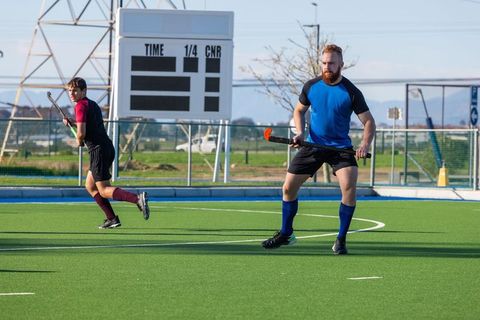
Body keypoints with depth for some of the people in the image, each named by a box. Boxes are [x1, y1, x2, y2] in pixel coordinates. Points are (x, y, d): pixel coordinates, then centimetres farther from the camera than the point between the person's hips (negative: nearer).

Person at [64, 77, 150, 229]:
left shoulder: (81, 106, -10)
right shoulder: (93, 104, 19)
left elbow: (81, 133, -20)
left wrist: (79, 141, 3)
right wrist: (71, 123, 20)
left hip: (98, 150, -9)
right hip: (107, 147, 9)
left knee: (104, 190, -8)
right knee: (90, 186, 18)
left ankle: (137, 198, -26)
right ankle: (111, 219, 13)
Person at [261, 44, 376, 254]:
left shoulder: (351, 92, -11)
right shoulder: (311, 87, -1)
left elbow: (368, 121, -7)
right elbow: (299, 110, 15)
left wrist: (365, 144, -25)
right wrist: (300, 132, -3)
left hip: (341, 147, -3)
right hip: (313, 145, 3)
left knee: (349, 187, -25)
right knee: (288, 187, 2)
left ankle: (341, 240, -11)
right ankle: (286, 234, 23)